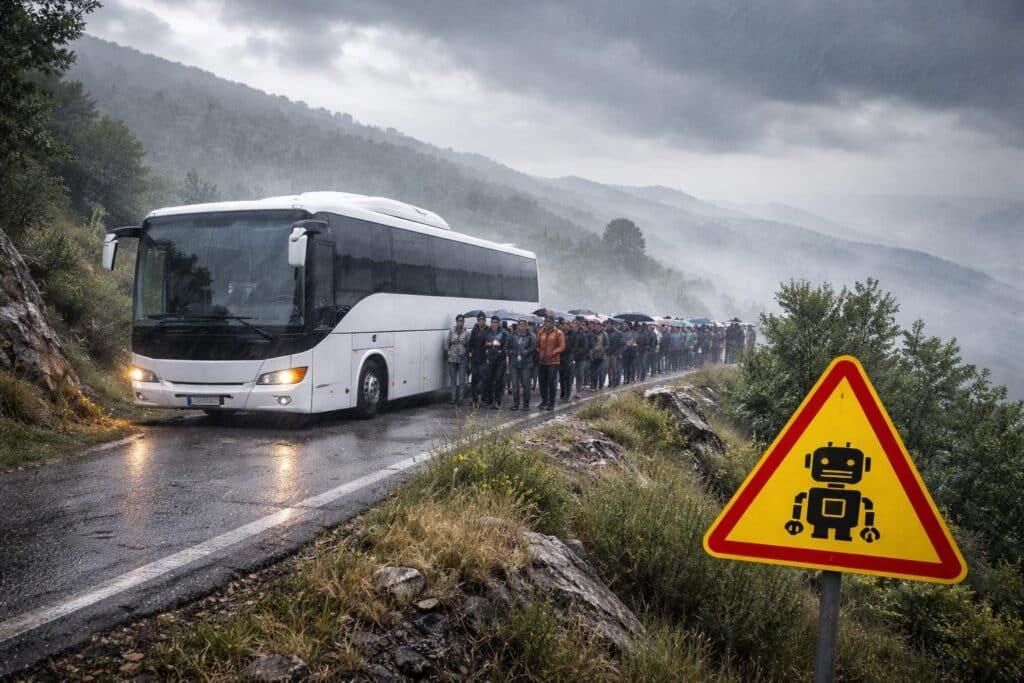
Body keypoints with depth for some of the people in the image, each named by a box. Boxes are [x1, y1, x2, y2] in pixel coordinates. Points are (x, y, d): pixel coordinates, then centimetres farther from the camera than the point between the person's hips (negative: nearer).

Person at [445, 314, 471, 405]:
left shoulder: (466, 333, 0)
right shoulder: (451, 331, 3)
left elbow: (469, 346, 1)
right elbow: (447, 344, 5)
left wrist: (468, 357, -2)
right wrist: (447, 353, -4)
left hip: (462, 359, -1)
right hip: (452, 359, 1)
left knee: (461, 380, 0)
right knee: (453, 379, 6)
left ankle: (460, 399, 8)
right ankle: (453, 398, 13)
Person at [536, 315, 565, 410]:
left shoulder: (558, 333, -2)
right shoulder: (541, 332, 12)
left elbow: (562, 346, -6)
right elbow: (537, 345, 19)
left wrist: (552, 353, -15)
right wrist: (539, 352, 1)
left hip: (553, 361, -5)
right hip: (542, 361, 5)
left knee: (551, 382, -5)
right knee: (542, 382, 8)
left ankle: (551, 403, 3)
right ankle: (544, 401, 21)